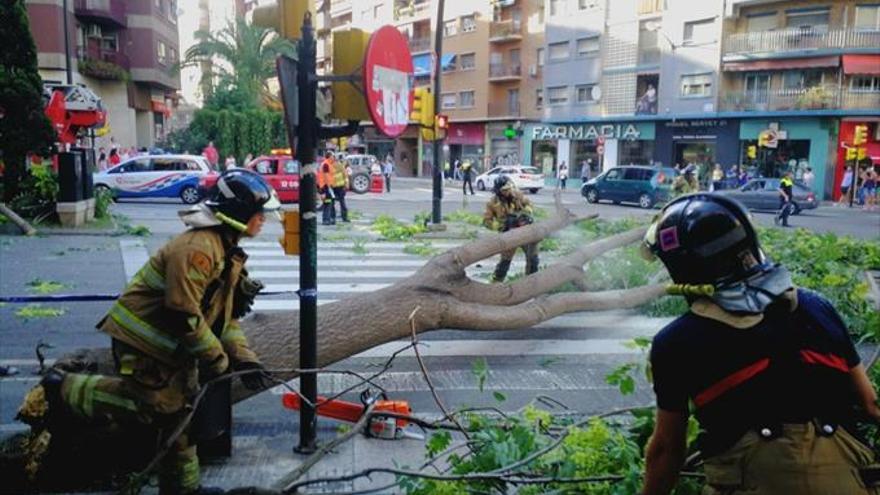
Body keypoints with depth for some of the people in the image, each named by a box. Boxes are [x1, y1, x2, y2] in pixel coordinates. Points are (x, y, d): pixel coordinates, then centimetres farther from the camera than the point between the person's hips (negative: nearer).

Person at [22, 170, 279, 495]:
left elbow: (224, 316, 9)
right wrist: (218, 361, -19)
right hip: (144, 340, -10)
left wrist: (244, 359, -2)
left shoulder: (227, 251, 8)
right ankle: (61, 390, 8)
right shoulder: (197, 248, -25)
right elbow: (183, 314, -29)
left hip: (173, 344, 10)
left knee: (180, 412, 15)